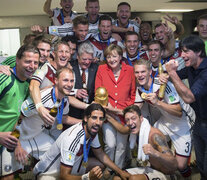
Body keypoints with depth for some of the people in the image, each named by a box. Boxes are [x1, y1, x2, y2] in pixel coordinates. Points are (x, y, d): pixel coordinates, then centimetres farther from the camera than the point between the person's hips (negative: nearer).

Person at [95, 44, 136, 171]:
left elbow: (133, 94, 7)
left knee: (121, 145, 8)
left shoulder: (130, 70, 3)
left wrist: (126, 110, -5)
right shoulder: (102, 70, 1)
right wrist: (109, 107, -9)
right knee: (110, 144, -10)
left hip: (124, 113, 1)